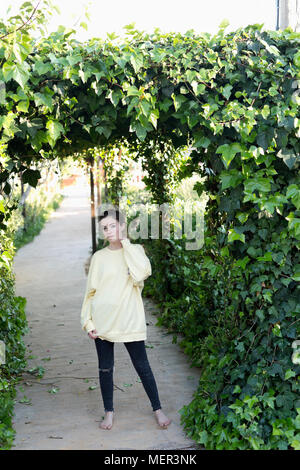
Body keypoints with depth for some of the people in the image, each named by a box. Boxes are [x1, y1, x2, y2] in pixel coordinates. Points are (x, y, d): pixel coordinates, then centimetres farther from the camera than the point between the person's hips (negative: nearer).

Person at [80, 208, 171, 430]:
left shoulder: (136, 250, 1)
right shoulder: (99, 257, 5)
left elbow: (142, 273, -20)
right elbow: (91, 291, 7)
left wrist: (125, 242, -13)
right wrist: (88, 321, -1)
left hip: (130, 320, -2)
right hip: (103, 321, 2)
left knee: (142, 367, 4)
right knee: (105, 368, 9)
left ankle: (158, 410, 17)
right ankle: (109, 412, 24)